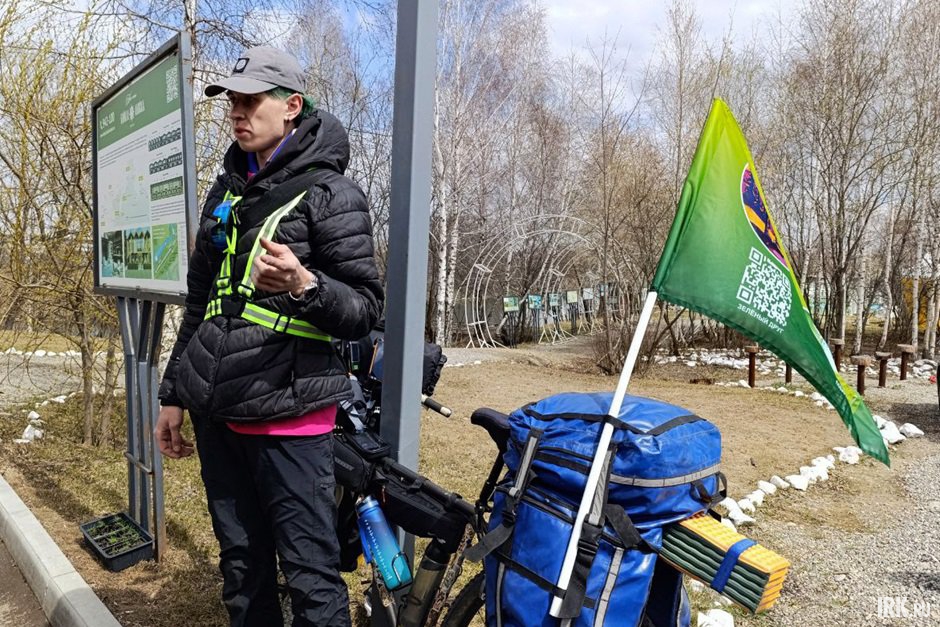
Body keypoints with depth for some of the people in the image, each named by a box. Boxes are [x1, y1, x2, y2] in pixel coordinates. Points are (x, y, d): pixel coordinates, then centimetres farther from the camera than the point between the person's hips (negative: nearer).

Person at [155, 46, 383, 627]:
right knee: (241, 567, 17)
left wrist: (302, 285, -29)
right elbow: (199, 302, 20)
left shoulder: (331, 193, -6)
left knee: (311, 576, -1)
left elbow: (366, 310, -10)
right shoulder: (227, 191, 15)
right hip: (216, 412, 7)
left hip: (288, 419, -7)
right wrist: (173, 395, 19)